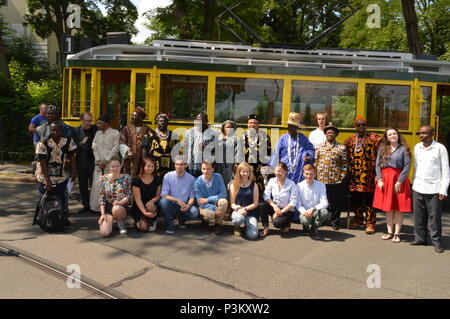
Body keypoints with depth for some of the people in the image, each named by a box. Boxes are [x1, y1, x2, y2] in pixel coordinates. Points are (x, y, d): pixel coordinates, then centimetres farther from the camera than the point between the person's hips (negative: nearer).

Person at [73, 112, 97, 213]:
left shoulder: (96, 129, 0)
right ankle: (86, 206, 20)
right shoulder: (76, 131, 2)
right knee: (83, 185, 9)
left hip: (93, 160, -2)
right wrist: (81, 143, -17)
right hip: (81, 162, 2)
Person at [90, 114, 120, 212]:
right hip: (99, 164, 5)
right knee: (97, 185, 0)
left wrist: (106, 160, -12)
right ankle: (96, 207, 7)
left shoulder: (115, 133, 0)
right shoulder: (97, 133, 16)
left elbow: (115, 148, -7)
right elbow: (94, 147, 10)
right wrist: (98, 160, -3)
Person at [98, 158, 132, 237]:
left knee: (116, 209, -40)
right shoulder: (104, 179, 3)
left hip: (122, 207, -1)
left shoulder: (126, 178, -1)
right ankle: (110, 220, 15)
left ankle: (120, 222, -4)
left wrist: (120, 202, -22)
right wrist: (102, 213, -7)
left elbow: (129, 195, -3)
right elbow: (101, 198, 3)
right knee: (104, 233, -21)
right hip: (108, 207, 1)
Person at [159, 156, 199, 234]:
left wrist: (188, 205, -21)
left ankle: (181, 220, 8)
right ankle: (169, 225, -10)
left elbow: (192, 196, 1)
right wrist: (178, 200, -22)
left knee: (194, 212, -30)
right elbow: (163, 195, -10)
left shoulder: (191, 178, -1)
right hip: (171, 206, -1)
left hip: (184, 206, 1)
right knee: (163, 201, -33)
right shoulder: (167, 176, -4)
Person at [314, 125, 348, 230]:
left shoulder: (341, 148, 4)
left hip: (336, 180, -2)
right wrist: (315, 175, 4)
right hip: (321, 180, 2)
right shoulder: (319, 147, 11)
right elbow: (315, 162, 10)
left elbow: (344, 164, 2)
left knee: (336, 202, 4)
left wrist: (343, 177, -4)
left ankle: (335, 221, 18)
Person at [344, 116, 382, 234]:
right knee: (355, 199, 12)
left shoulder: (374, 139, 0)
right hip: (354, 176, 4)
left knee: (369, 200, -3)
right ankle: (358, 220, 28)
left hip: (368, 176, -4)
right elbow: (347, 158, 18)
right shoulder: (350, 140, 13)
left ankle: (370, 223, 6)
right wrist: (348, 172, 10)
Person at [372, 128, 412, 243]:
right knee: (388, 208, 8)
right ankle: (390, 232, 18)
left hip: (398, 179, -3)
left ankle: (396, 234, 8)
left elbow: (407, 166, -7)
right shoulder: (382, 148, 8)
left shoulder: (403, 149, -2)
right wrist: (379, 179, -4)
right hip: (385, 180, 3)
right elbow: (377, 165, 6)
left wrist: (399, 182, -12)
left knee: (399, 208, 0)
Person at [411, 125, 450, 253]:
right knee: (419, 215, 9)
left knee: (434, 216, 0)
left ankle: (436, 242, 10)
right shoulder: (417, 147, 8)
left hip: (433, 189, -4)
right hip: (418, 188, 4)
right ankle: (420, 238, 21)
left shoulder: (440, 148, -5)